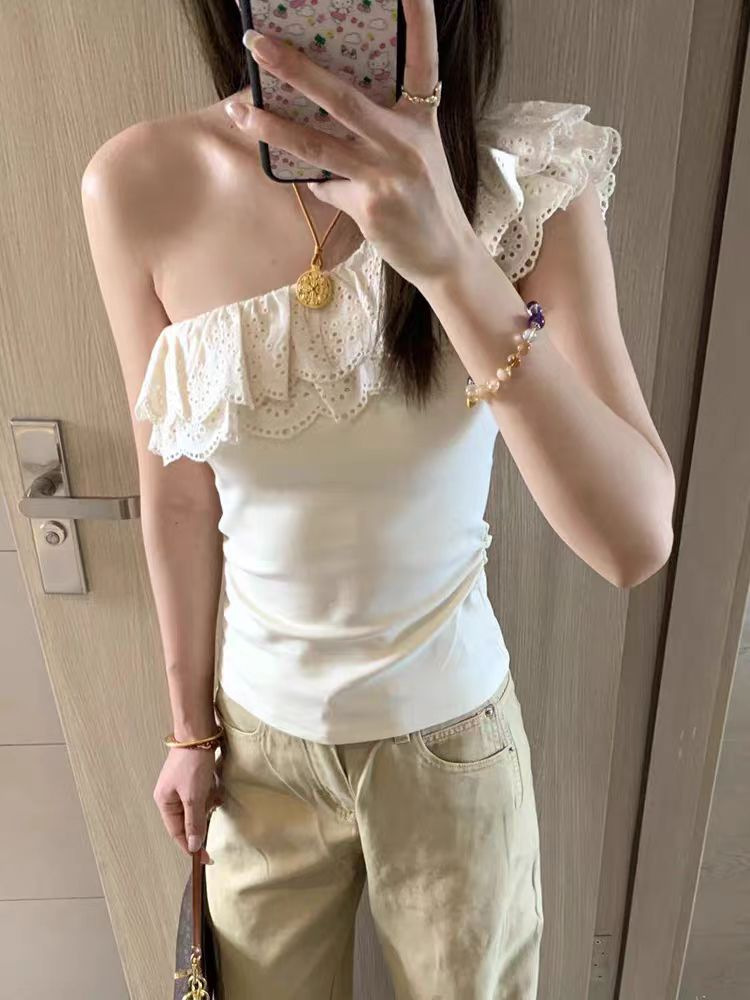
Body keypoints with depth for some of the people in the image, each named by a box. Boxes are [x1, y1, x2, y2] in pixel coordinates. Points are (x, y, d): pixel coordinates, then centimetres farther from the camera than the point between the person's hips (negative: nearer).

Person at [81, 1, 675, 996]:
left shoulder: (529, 179, -17)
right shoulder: (140, 186, -14)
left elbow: (636, 541, -26)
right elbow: (178, 495, -5)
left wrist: (451, 260, -38)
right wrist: (189, 726, 5)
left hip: (451, 730, 0)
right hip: (261, 734, 2)